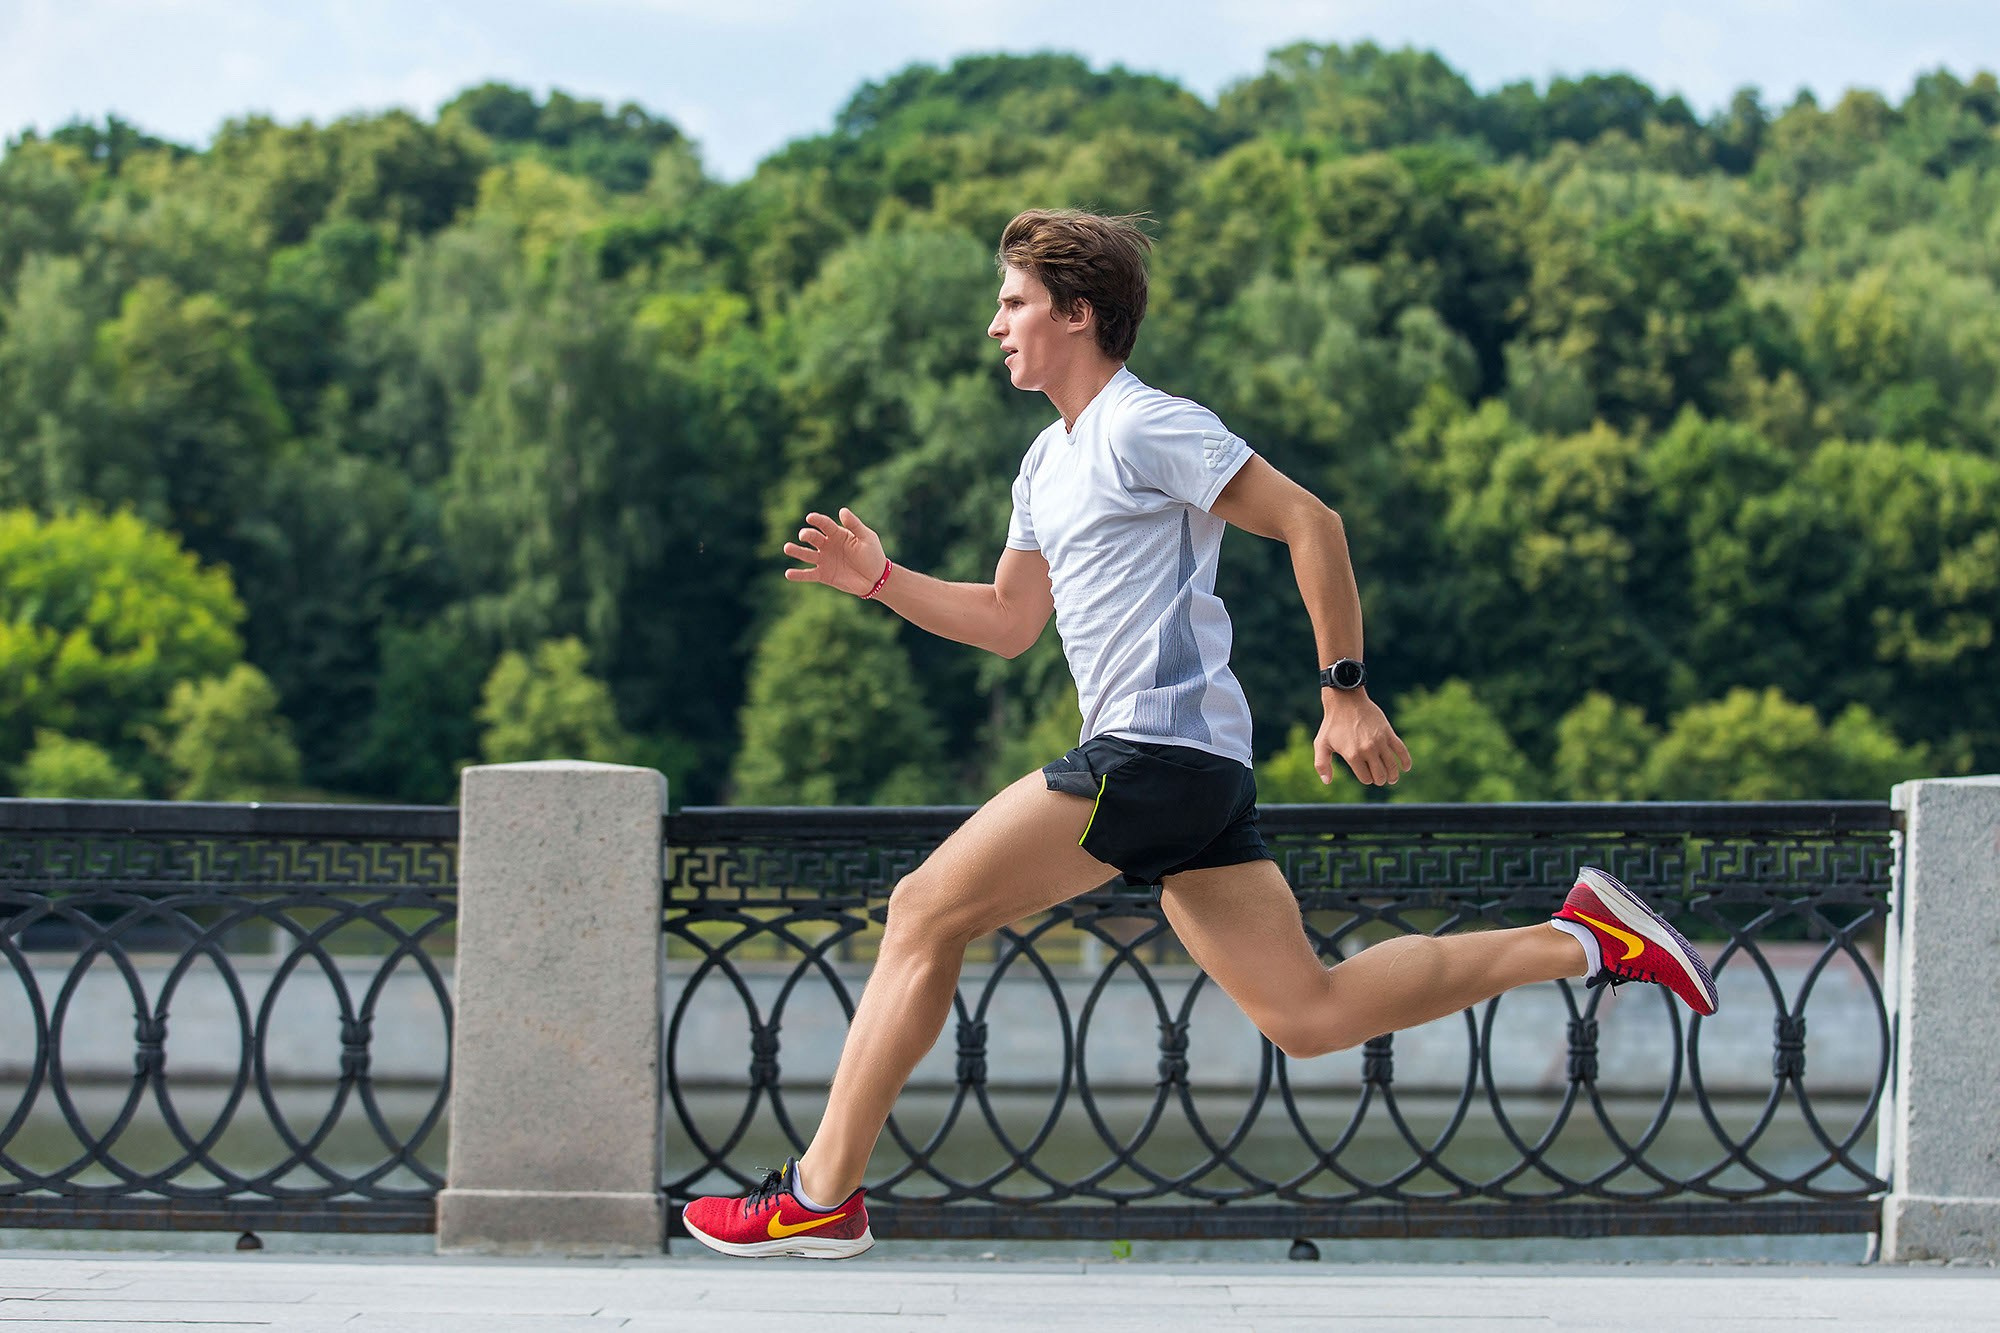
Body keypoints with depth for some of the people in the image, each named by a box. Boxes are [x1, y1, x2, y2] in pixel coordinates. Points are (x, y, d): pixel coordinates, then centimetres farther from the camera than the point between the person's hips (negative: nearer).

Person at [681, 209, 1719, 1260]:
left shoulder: (1143, 427, -7)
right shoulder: (1047, 463, 23)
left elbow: (1310, 524, -10)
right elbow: (1008, 622, 30)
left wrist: (1344, 690, -12)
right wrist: (879, 578, 17)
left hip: (1153, 748, -10)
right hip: (1200, 776, 10)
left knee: (924, 912, -7)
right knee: (1309, 1016, 5)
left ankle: (823, 1196, -5)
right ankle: (1583, 940, 8)